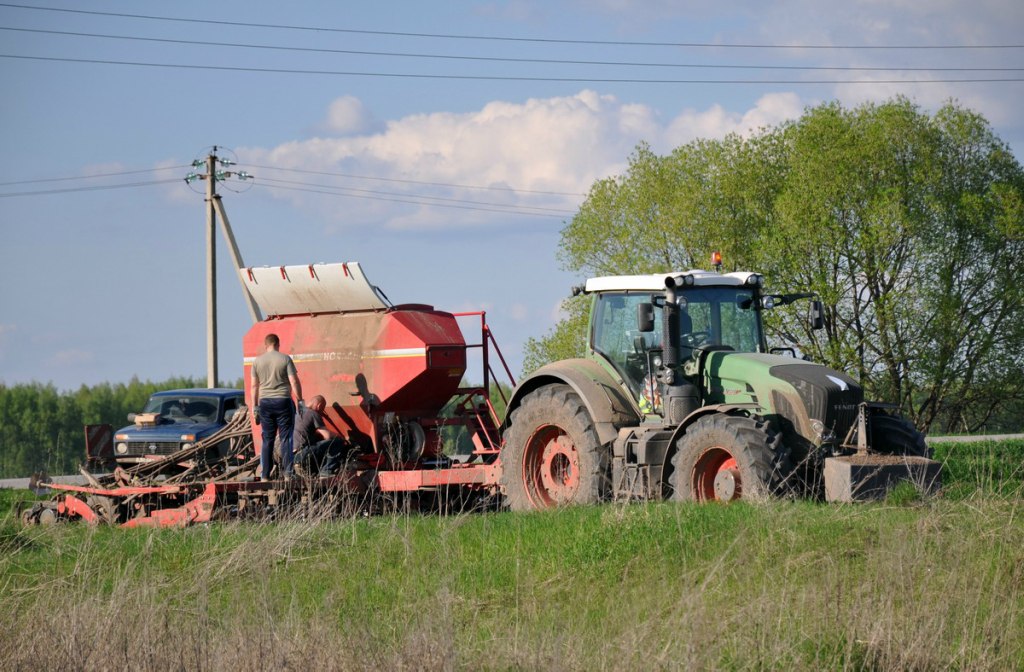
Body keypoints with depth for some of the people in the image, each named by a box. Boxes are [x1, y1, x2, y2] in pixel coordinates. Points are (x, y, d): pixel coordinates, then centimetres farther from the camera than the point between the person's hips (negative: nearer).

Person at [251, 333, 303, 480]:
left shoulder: (258, 361, 6)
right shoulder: (285, 359, -4)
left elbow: (254, 385, 8)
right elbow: (294, 381, -8)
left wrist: (255, 407, 14)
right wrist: (300, 400, 0)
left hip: (265, 402, 3)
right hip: (283, 401, -3)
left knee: (267, 439, 7)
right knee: (286, 438, 0)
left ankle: (265, 475, 6)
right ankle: (287, 473, -4)